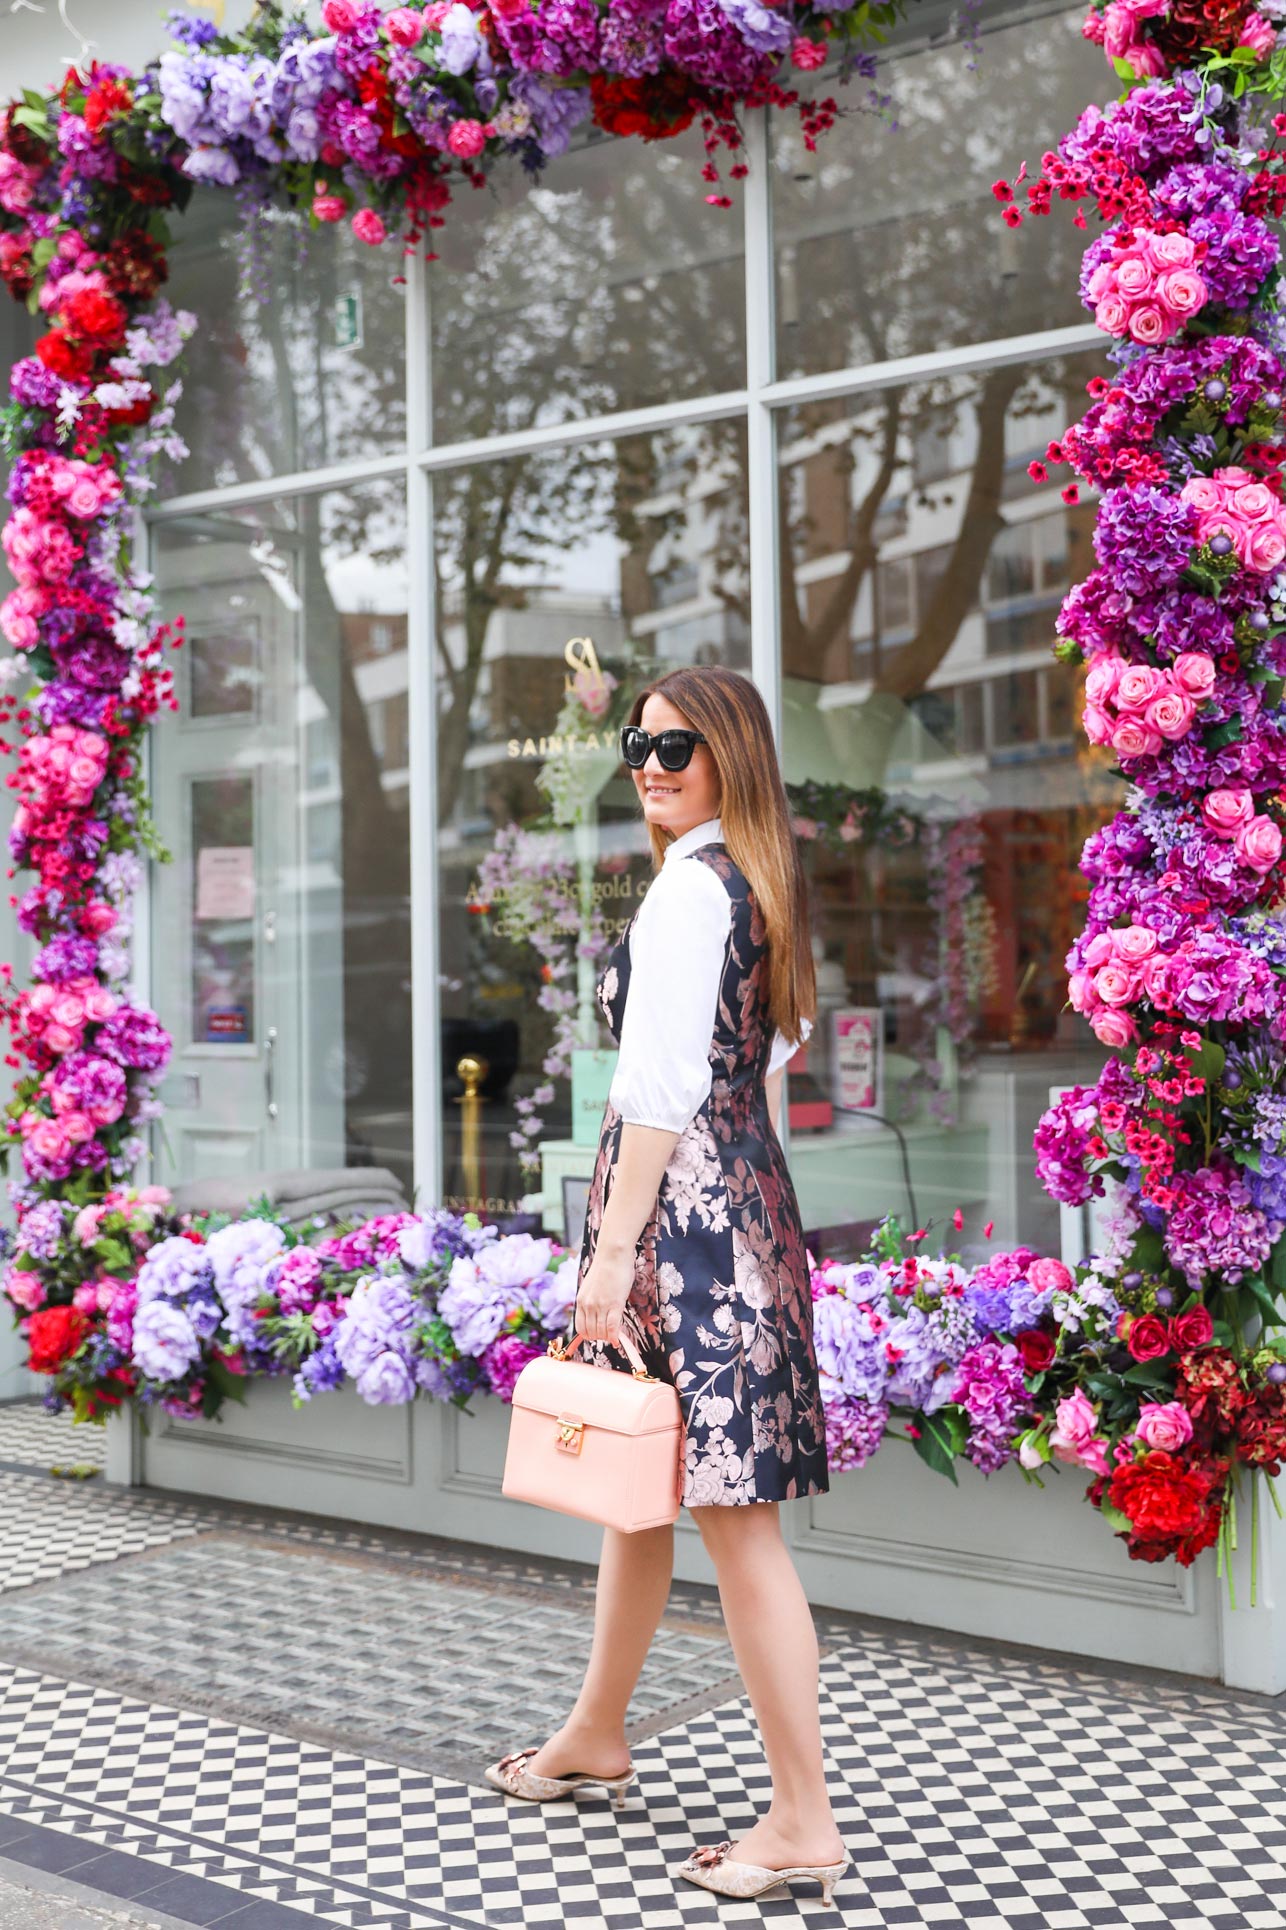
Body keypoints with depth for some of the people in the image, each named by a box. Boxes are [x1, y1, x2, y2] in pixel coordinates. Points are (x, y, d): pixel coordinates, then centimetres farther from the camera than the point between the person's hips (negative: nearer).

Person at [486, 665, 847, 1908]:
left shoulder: (687, 887, -13)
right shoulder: (761, 885, 17)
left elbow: (661, 1086, -18)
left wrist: (613, 1250, -18)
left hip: (683, 1202, -11)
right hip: (748, 1197, 11)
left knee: (734, 1514, -6)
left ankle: (805, 1823, 2)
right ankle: (596, 1735, 38)